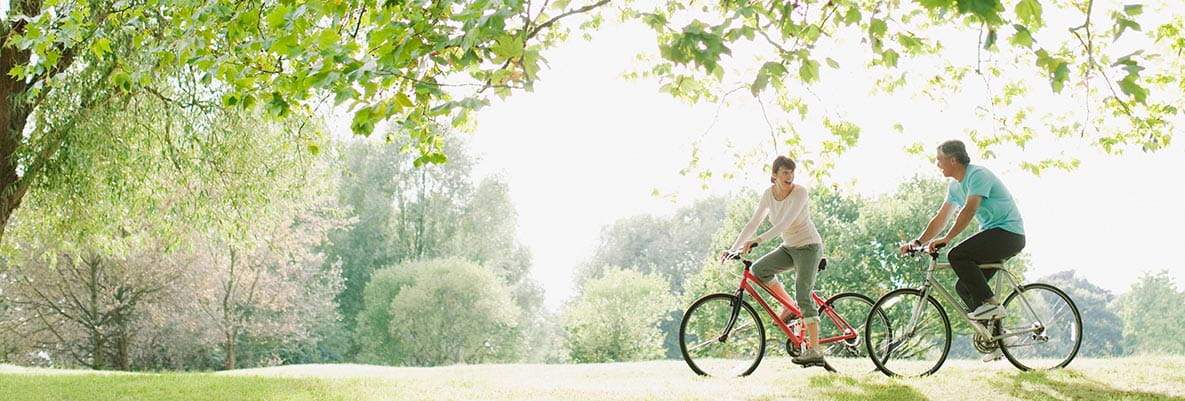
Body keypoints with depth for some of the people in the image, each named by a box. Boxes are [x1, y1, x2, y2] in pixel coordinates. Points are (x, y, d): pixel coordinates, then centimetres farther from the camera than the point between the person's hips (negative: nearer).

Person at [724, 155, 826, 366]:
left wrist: (757, 240, -42)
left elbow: (786, 222, -32)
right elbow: (753, 223, -1)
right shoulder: (768, 194, -2)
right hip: (788, 247, 6)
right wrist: (733, 248, -9)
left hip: (808, 247, -6)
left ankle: (814, 351, -13)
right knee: (758, 269, -18)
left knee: (803, 296, -15)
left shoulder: (800, 192, -20)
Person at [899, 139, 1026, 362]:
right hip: (994, 235, 10)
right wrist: (917, 242, 7)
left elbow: (969, 210, -27)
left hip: (1009, 234, -10)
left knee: (957, 255, -27)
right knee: (964, 287, 3)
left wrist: (946, 239, -31)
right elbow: (940, 218, 15)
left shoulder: (978, 175, -15)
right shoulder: (955, 185, 13)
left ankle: (991, 304, -19)